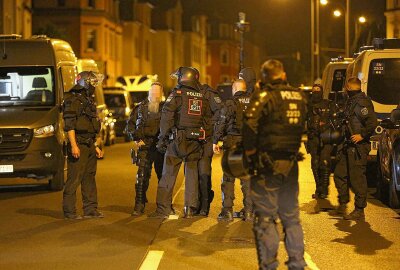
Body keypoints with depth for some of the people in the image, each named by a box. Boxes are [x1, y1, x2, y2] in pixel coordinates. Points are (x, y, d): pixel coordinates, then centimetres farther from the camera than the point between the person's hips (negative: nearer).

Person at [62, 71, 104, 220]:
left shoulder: (88, 100, 19)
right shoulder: (73, 100, -9)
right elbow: (69, 125, -16)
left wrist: (95, 146, 21)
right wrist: (73, 145, -23)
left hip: (90, 146, 9)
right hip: (78, 145, -9)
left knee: (89, 178, 11)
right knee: (74, 179, -7)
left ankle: (90, 209, 17)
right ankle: (69, 211, -4)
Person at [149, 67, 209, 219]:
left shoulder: (177, 94, -5)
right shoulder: (203, 97, 10)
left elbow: (166, 116, -11)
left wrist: (162, 138, -7)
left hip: (178, 139, -4)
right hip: (196, 140, 4)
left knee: (168, 175, 0)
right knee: (192, 174, 10)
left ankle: (163, 209, -2)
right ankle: (190, 209, 9)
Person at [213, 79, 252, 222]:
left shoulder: (230, 104, -6)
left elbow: (221, 123, -6)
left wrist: (215, 141, 1)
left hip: (232, 144, -4)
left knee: (228, 178, 2)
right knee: (248, 178, 9)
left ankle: (227, 211, 0)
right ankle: (249, 211, 9)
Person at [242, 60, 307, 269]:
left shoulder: (265, 96, -11)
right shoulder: (300, 97, 8)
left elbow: (250, 125, -22)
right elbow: (305, 128, 14)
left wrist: (250, 151, -10)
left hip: (267, 165, -6)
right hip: (291, 165, 6)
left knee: (265, 217, 1)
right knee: (291, 216, 15)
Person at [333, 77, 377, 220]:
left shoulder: (361, 102, -16)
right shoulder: (351, 101, 14)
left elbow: (372, 122, -24)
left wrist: (362, 135, -20)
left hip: (358, 146, -10)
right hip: (349, 145, 10)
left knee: (357, 178, -5)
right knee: (340, 174, 14)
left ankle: (359, 211, 1)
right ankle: (343, 203, 25)